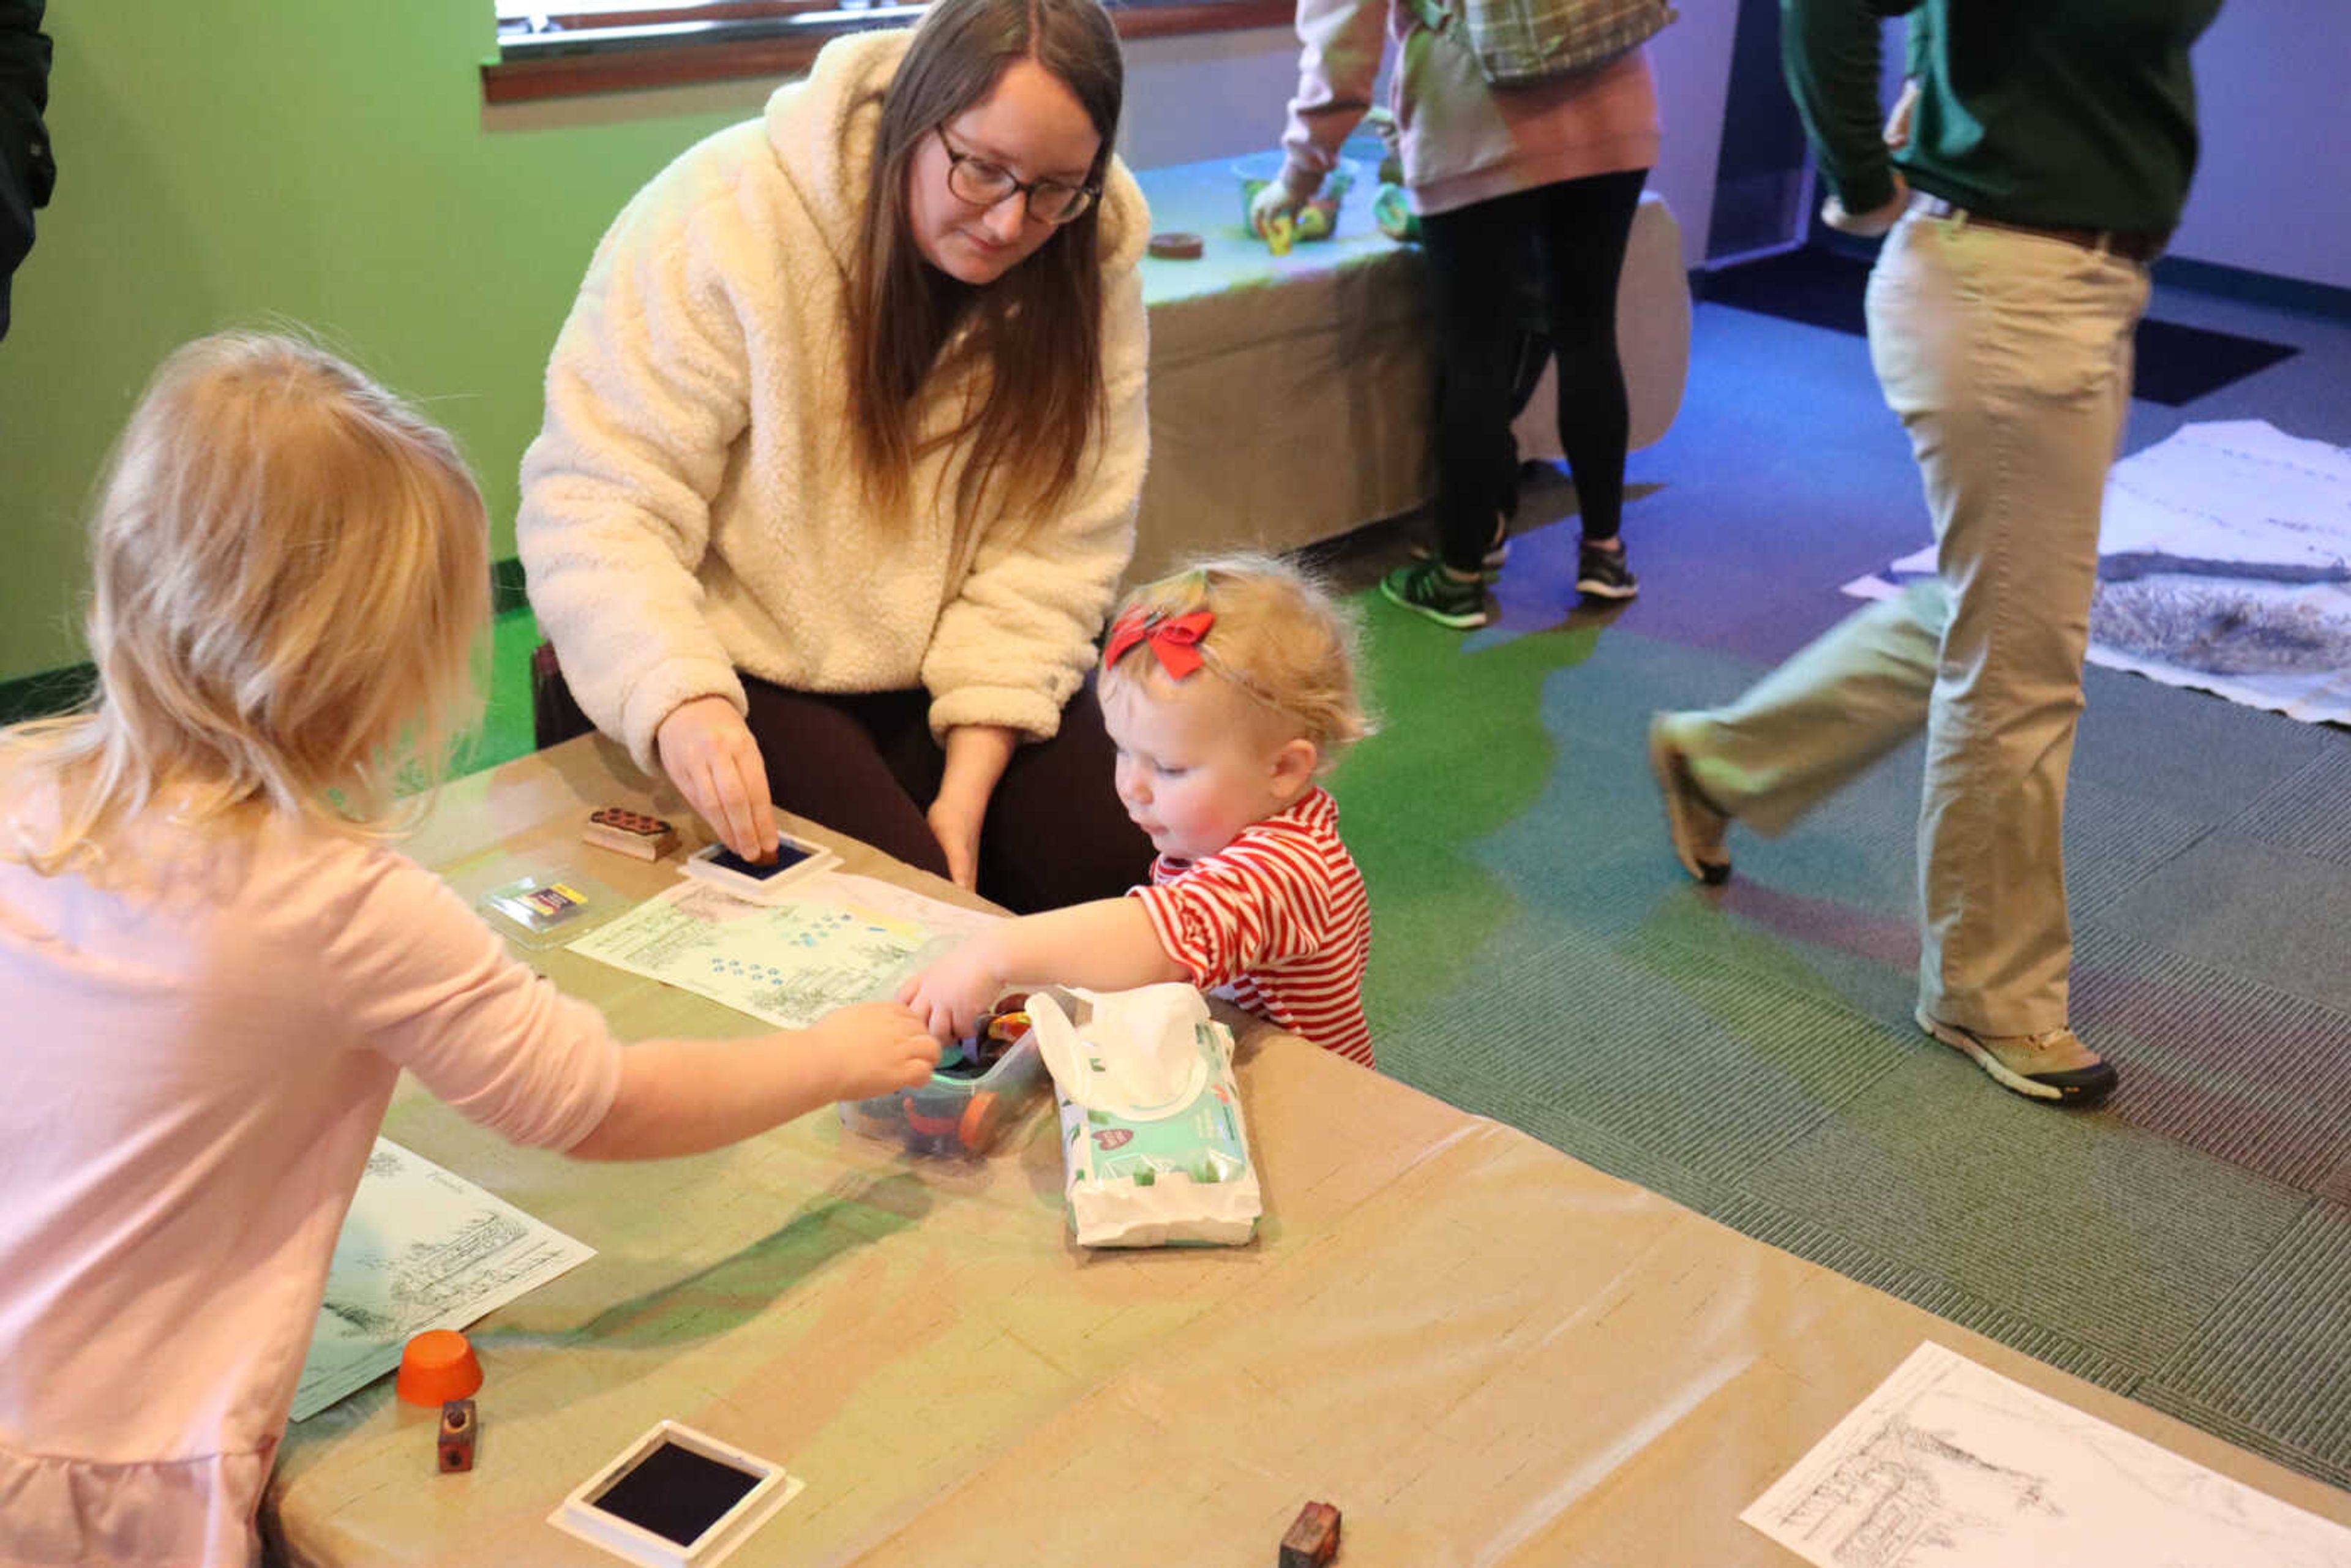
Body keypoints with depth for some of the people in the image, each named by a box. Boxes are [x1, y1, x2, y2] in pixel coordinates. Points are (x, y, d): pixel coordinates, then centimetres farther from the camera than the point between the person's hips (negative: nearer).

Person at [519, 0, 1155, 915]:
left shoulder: (1089, 264, -8)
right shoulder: (725, 219, -20)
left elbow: (1057, 548, -9)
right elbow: (595, 501, -21)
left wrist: (970, 780, -18)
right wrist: (680, 702, -39)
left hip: (963, 671, 4)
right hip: (756, 663, -3)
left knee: (1108, 871, -14)